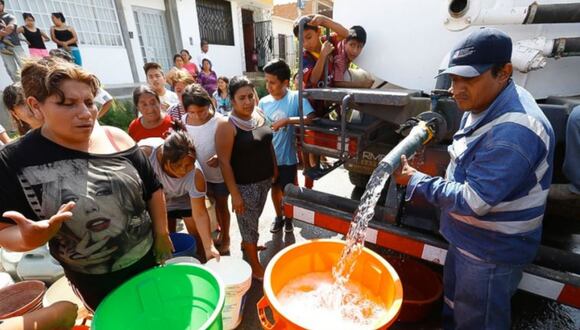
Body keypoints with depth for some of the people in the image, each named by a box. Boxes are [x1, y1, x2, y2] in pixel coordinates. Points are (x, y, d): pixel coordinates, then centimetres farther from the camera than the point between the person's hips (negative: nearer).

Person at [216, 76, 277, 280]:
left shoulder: (259, 113, 0)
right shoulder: (227, 126, -20)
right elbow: (224, 162, -19)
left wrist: (274, 168, 13)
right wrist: (234, 194, -19)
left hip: (265, 179, 7)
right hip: (245, 184, -6)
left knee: (254, 219, 26)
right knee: (249, 223, 10)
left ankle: (247, 245, 53)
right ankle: (256, 266, 31)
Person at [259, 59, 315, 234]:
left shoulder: (296, 97, -14)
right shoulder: (263, 102, -4)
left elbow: (310, 118, -26)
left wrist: (287, 120, -30)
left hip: (287, 156, -3)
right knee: (275, 188, 21)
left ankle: (289, 218, 41)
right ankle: (278, 217, 44)